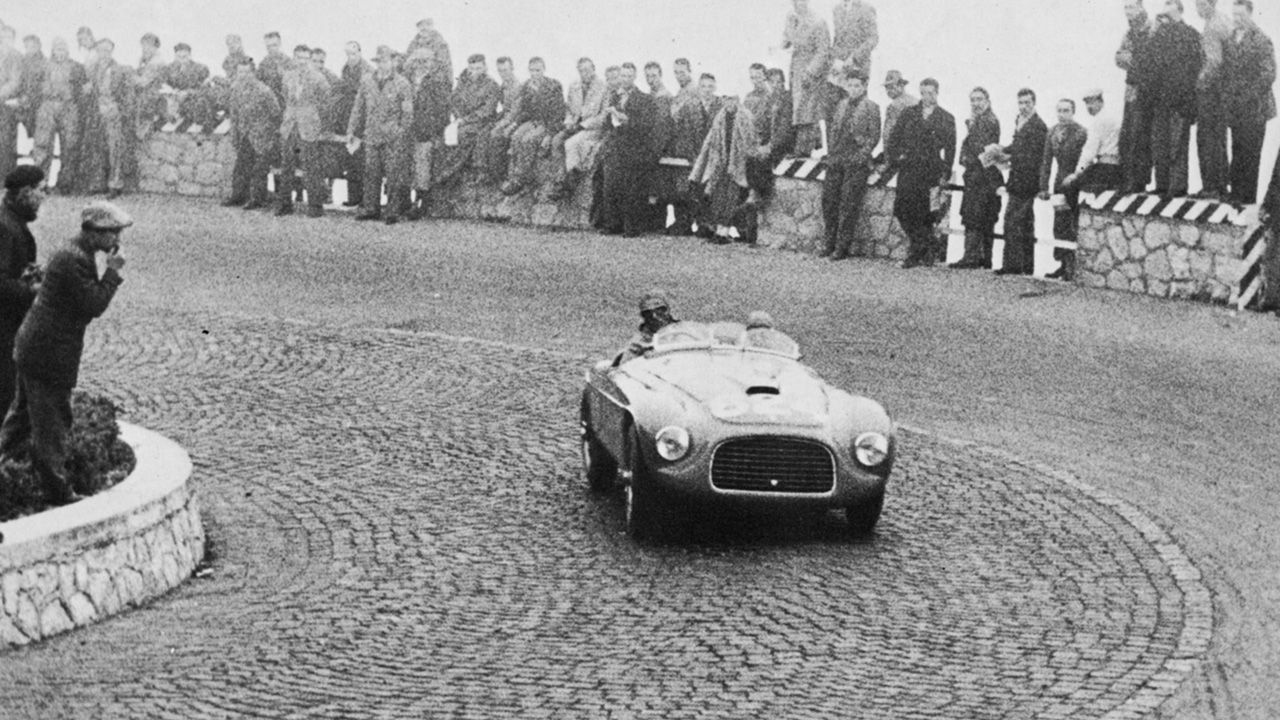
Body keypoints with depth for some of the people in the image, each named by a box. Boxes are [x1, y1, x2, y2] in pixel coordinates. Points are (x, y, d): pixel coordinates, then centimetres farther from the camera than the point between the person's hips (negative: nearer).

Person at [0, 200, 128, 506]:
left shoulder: (71, 252, 11)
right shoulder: (76, 260, -22)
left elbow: (89, 303, 14)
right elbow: (95, 305, -23)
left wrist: (109, 270, 3)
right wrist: (113, 272, -16)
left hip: (32, 349, 10)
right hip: (49, 353, -10)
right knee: (52, 423, 1)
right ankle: (59, 491, 11)